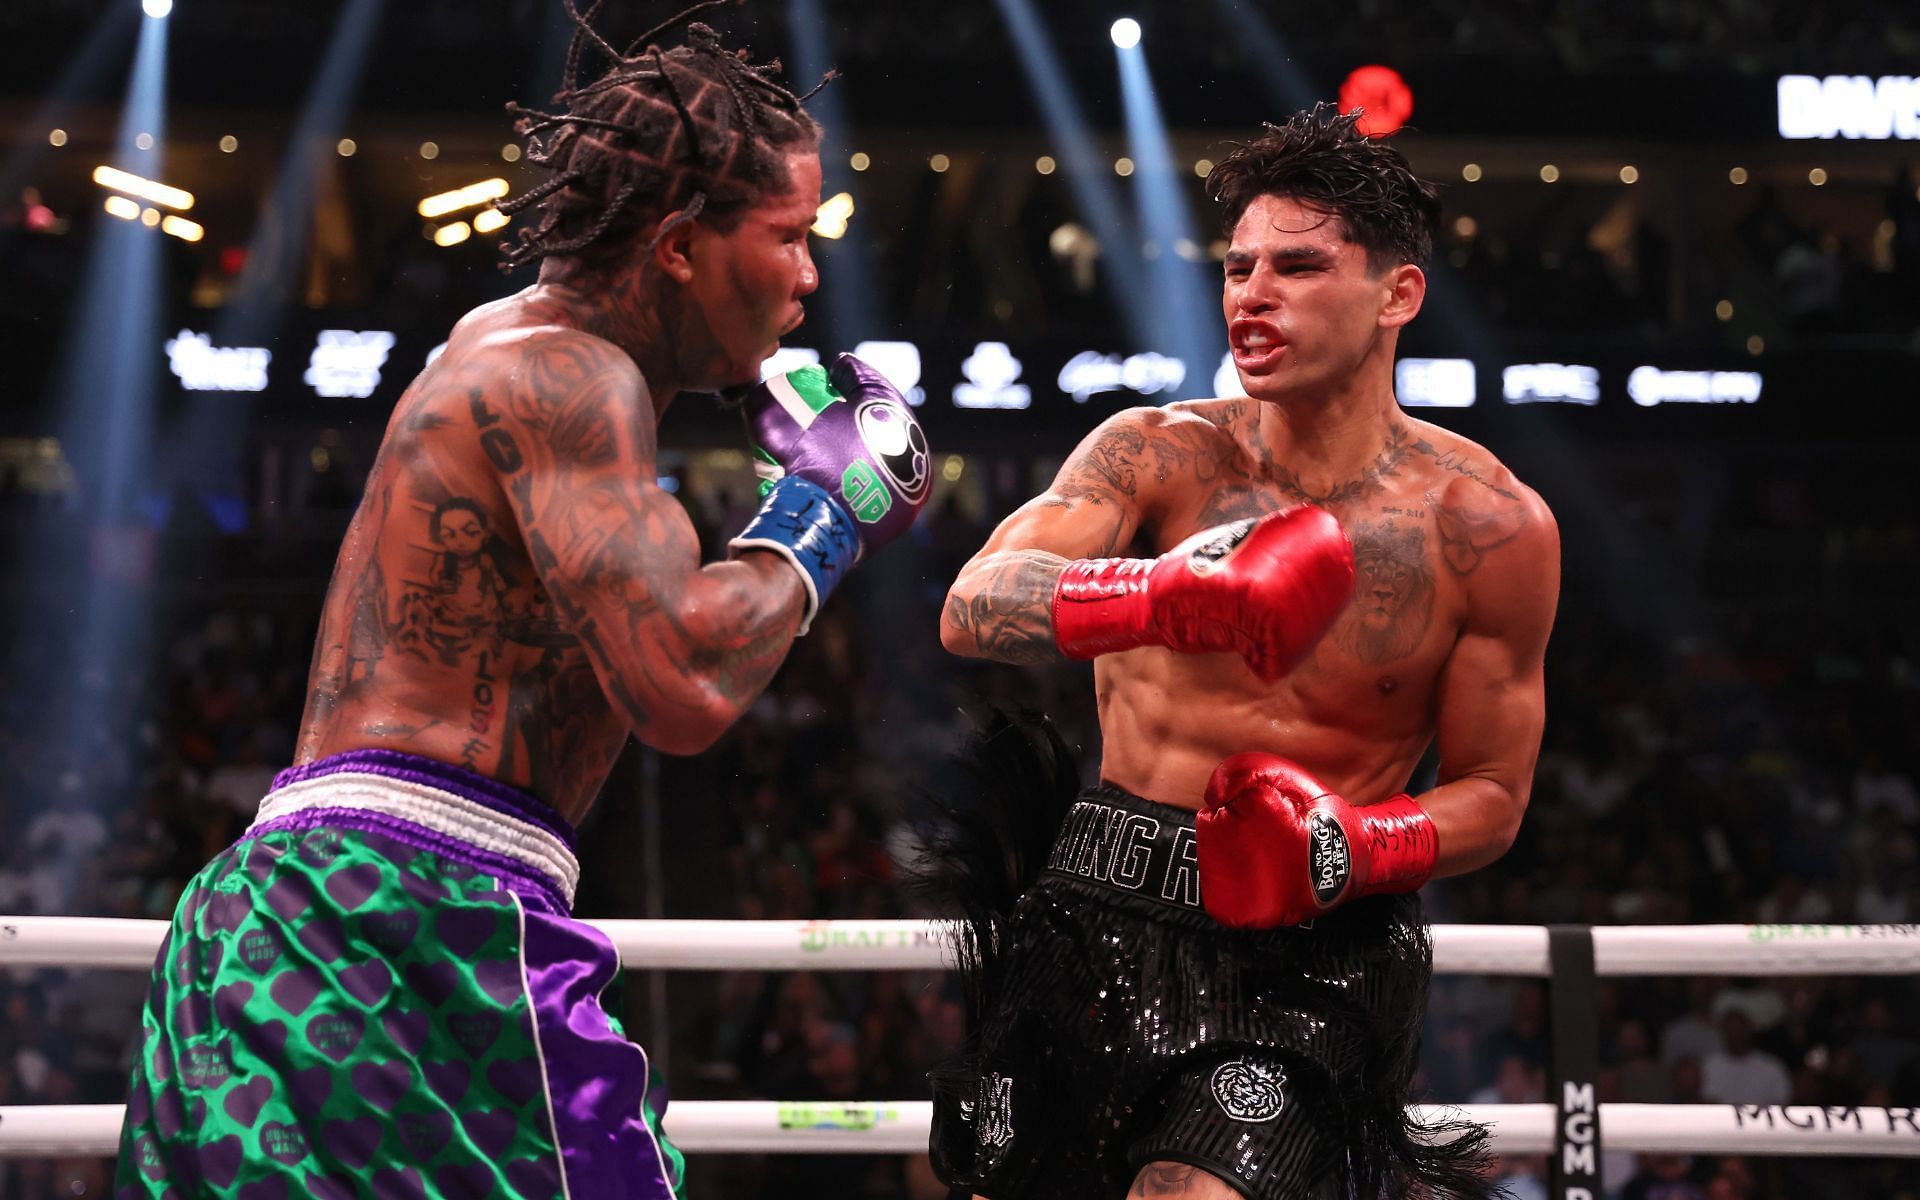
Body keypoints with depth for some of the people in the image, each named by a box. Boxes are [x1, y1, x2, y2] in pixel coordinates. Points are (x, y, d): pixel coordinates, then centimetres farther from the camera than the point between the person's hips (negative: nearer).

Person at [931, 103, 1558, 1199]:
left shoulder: (1490, 527, -5)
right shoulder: (1158, 453, -4)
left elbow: (1491, 798, 4)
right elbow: (974, 610, -20)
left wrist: (1361, 845, -18)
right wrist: (1160, 595, -39)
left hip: (1311, 954, -3)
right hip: (1103, 915, 3)